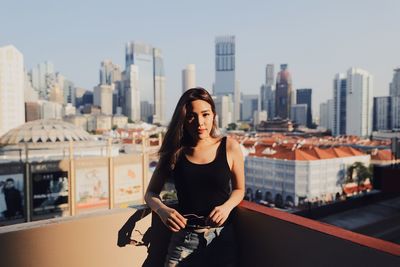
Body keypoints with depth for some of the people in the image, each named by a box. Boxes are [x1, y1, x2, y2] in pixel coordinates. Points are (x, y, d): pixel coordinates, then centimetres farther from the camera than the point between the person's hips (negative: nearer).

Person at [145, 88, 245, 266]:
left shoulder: (230, 147, -5)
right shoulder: (174, 152, -3)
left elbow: (239, 189, 8)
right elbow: (151, 193, 6)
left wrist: (227, 207, -12)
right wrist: (162, 210, -15)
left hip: (221, 237, 0)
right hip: (185, 238, 1)